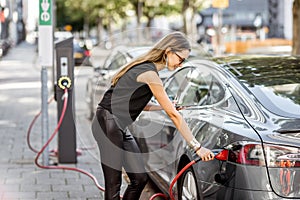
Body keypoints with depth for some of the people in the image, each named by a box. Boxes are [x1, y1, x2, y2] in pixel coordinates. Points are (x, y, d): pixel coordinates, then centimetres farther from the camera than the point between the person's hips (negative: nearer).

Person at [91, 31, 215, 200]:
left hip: (121, 128, 10)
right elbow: (174, 115, -18)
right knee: (114, 185, -7)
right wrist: (197, 147, -16)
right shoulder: (149, 73, -18)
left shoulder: (146, 68, 11)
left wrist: (164, 106, 12)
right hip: (108, 124, -10)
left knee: (140, 178, 7)